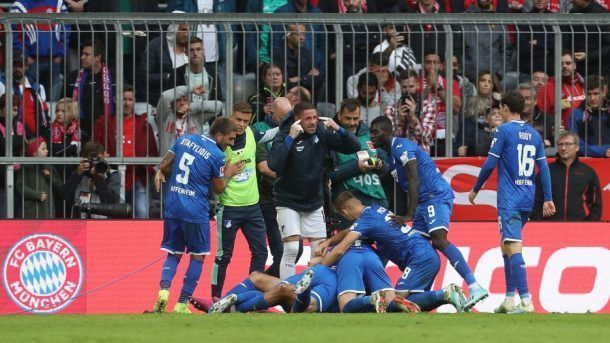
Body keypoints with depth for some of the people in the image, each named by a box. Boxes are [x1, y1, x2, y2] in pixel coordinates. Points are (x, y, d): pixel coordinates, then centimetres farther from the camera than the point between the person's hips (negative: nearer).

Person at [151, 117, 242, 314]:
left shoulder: (184, 140, 7)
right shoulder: (217, 155, -8)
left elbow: (165, 166, 11)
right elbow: (218, 188, 3)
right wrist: (228, 174, 20)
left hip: (172, 207, 5)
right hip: (195, 212, -5)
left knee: (173, 254, 14)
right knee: (197, 257, 9)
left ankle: (163, 290, -11)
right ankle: (182, 304, 4)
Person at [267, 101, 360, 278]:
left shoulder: (321, 133, -4)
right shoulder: (285, 135, -17)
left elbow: (354, 147, -2)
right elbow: (273, 164, -32)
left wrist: (338, 129, -19)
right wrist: (290, 137, -35)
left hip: (314, 203, 5)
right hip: (288, 202, -5)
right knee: (291, 248, -13)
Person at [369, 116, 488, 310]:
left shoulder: (401, 147, -11)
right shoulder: (389, 155, 20)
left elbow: (414, 181, -19)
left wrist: (409, 215, -25)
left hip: (437, 195, -11)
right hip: (424, 201, 11)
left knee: (439, 241, -24)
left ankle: (474, 287, -33)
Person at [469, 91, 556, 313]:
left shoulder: (504, 131, -6)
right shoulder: (534, 134, 13)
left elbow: (490, 164, -7)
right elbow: (543, 167, 11)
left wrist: (475, 190, 4)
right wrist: (547, 199, 13)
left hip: (509, 199, -7)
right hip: (527, 199, 7)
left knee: (513, 247, -14)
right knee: (506, 246, 20)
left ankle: (526, 301, -27)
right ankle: (509, 299, 20)